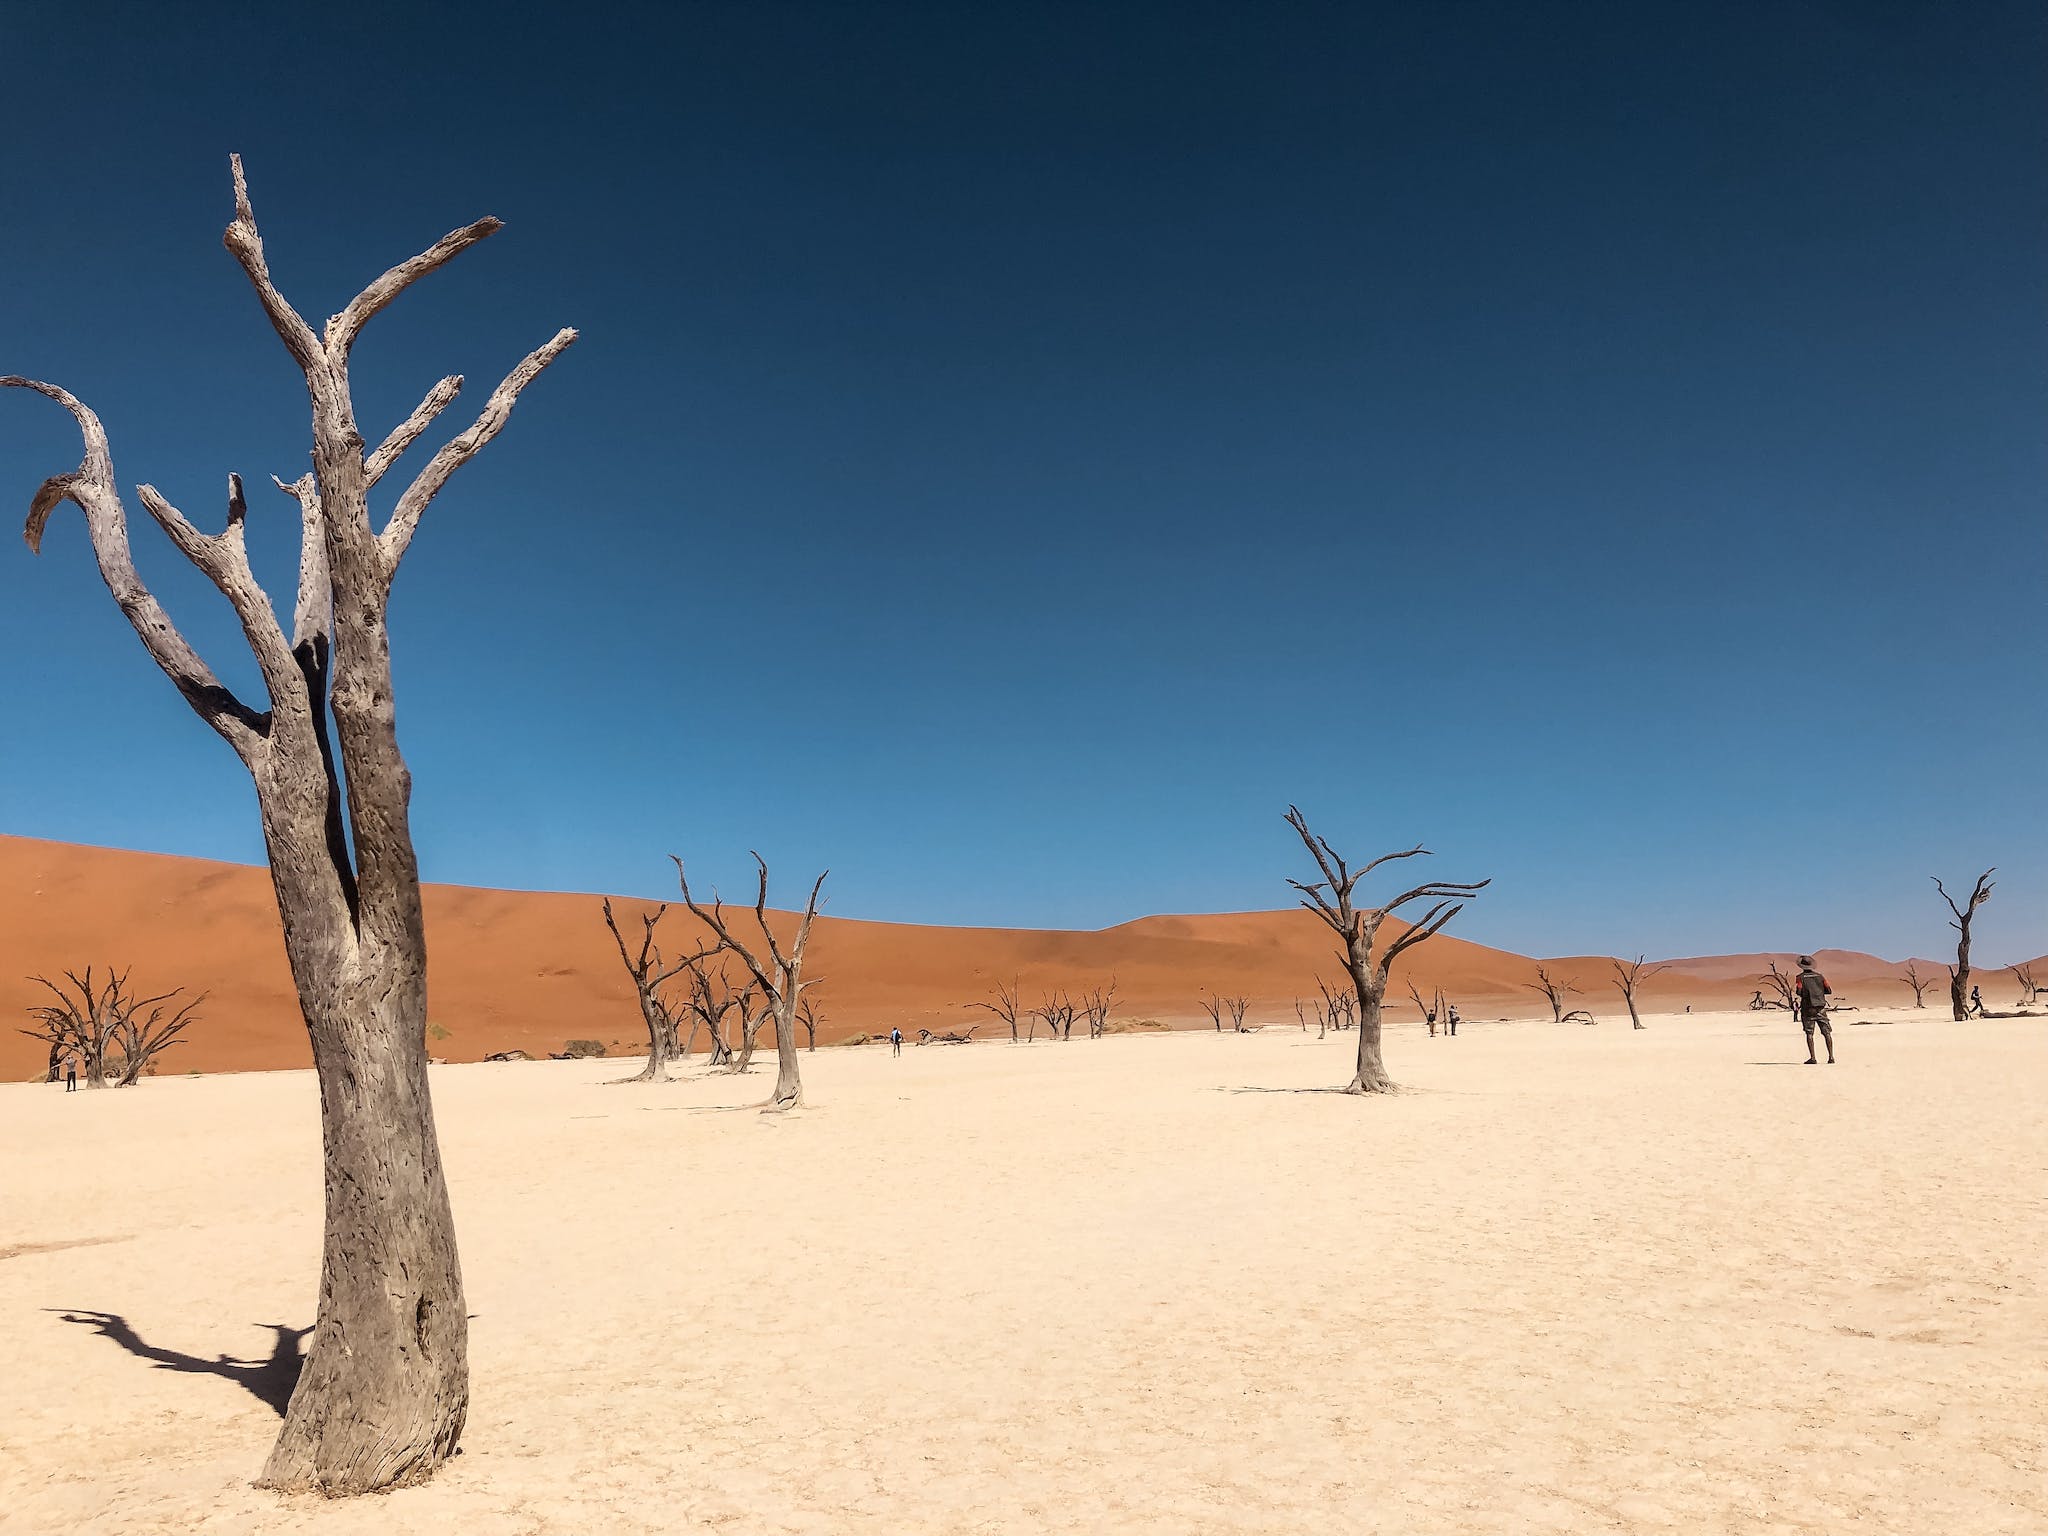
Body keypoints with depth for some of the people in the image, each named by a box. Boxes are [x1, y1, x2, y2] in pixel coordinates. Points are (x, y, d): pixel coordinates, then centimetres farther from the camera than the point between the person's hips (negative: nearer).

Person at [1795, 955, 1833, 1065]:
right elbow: (1829, 990, 5)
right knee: (1827, 1033, 5)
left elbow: (1799, 992, -12)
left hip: (1808, 1008, -2)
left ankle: (1812, 1058, -6)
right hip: (1821, 1008, 2)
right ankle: (1831, 1057, -2)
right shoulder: (1819, 976, 8)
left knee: (1809, 1033, 0)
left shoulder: (1800, 977, -2)